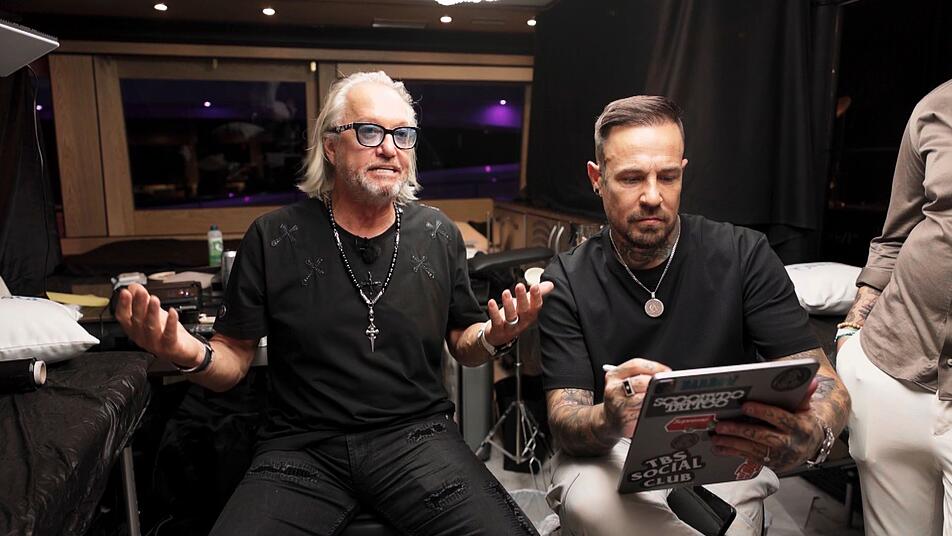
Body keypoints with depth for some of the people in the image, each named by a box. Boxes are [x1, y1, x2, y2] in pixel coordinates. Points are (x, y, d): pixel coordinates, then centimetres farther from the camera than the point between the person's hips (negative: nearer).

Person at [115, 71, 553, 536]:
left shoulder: (438, 235, 3)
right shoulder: (273, 238, -2)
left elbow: (463, 348, 12)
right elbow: (233, 361, 2)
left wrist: (492, 337, -11)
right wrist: (190, 354, -20)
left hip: (416, 434, 1)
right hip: (302, 446, 0)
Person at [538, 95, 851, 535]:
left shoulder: (743, 255, -7)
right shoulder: (566, 281, -7)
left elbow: (821, 380, -10)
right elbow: (565, 420, -13)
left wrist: (810, 434, -35)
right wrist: (609, 420, -39)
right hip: (610, 454, 1)